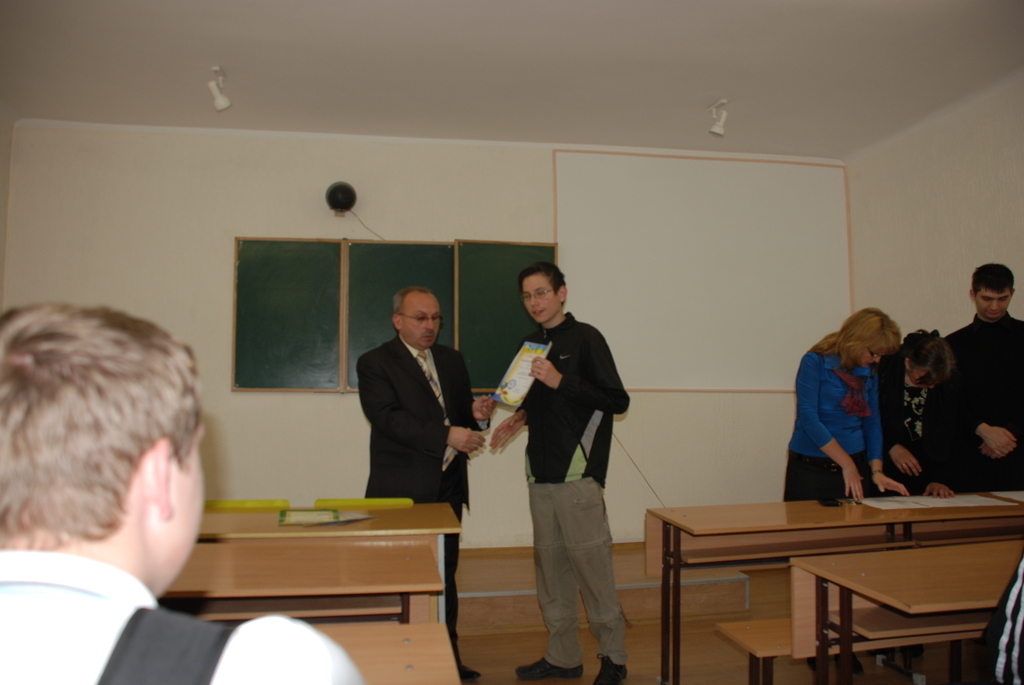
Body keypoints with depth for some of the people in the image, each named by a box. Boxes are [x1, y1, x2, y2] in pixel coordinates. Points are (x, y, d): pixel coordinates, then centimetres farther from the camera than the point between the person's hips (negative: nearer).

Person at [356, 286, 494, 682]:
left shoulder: (452, 360, 12)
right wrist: (447, 435, -27)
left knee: (445, 575, 15)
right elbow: (389, 418, -20)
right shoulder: (375, 363, -6)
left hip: (448, 486, 6)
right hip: (402, 490, -5)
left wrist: (477, 414, -8)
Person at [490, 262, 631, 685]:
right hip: (541, 472, 7)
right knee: (550, 563, 11)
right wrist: (521, 417, 10)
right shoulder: (533, 344, 16)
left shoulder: (584, 338, -6)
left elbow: (617, 400, -11)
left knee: (590, 561, -3)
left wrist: (560, 382, -19)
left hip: (577, 473, -7)